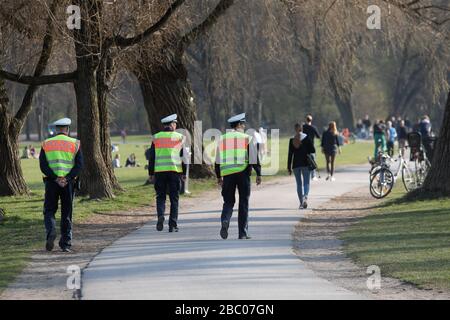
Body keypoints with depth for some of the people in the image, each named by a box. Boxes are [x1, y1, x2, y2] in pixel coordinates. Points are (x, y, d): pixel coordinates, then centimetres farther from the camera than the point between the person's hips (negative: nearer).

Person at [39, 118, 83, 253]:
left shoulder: (46, 144, 5)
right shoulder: (75, 144, 4)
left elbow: (43, 165, -6)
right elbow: (79, 165, -7)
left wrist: (56, 178, -11)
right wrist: (67, 179, -12)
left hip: (51, 181, 0)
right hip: (68, 183, 0)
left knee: (49, 210, 9)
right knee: (66, 213, 8)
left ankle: (51, 231, -19)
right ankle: (66, 244, 8)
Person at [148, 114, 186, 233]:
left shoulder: (156, 138, 7)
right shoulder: (180, 137, 4)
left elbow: (152, 157, 6)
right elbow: (183, 157, 3)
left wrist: (150, 174, 10)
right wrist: (184, 173, 8)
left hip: (159, 171, 1)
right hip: (175, 170, -1)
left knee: (160, 196, 10)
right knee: (174, 198, 6)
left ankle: (160, 215, -16)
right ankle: (173, 225, 3)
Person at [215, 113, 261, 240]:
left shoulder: (222, 139, 11)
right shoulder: (247, 138, 0)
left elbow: (218, 160, 14)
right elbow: (254, 158, -6)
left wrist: (219, 176, 21)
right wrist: (258, 174, -2)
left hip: (227, 173, 2)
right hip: (243, 172, -2)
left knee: (228, 201, 10)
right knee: (243, 203, 6)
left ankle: (225, 220, -20)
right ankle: (243, 232, 6)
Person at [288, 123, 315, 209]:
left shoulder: (292, 140, 0)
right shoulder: (307, 138, -4)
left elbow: (290, 154, 0)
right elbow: (312, 150, -5)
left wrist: (289, 167, 4)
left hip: (296, 164, 1)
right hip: (305, 163, -1)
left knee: (299, 183, 10)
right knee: (306, 182, 1)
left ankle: (301, 202, 8)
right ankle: (305, 197, -25)